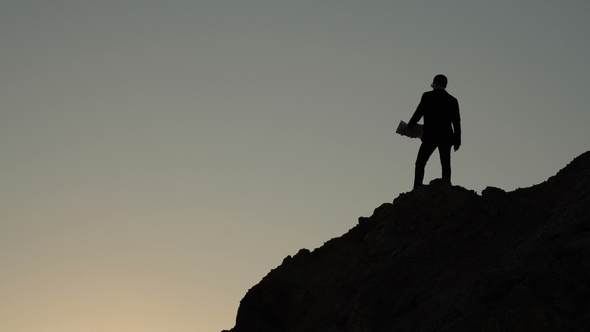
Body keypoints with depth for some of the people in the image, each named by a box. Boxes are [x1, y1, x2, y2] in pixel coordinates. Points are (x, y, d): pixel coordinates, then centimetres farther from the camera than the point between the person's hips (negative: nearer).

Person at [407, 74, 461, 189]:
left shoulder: (427, 96, -1)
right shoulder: (452, 100, 9)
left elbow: (418, 113, -1)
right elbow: (456, 121, 8)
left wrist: (409, 126, 13)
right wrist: (457, 140, 12)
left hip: (430, 135, -3)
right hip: (446, 136, 3)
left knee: (420, 163, 1)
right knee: (445, 164, 6)